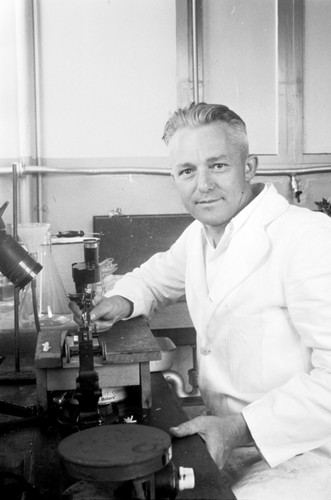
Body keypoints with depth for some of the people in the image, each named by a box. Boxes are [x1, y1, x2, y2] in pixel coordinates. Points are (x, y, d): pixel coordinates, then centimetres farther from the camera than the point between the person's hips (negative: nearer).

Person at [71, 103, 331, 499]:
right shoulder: (199, 234, 6)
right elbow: (156, 276, 26)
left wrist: (242, 427, -26)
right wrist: (122, 301, 4)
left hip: (297, 458, -7)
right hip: (221, 437, 7)